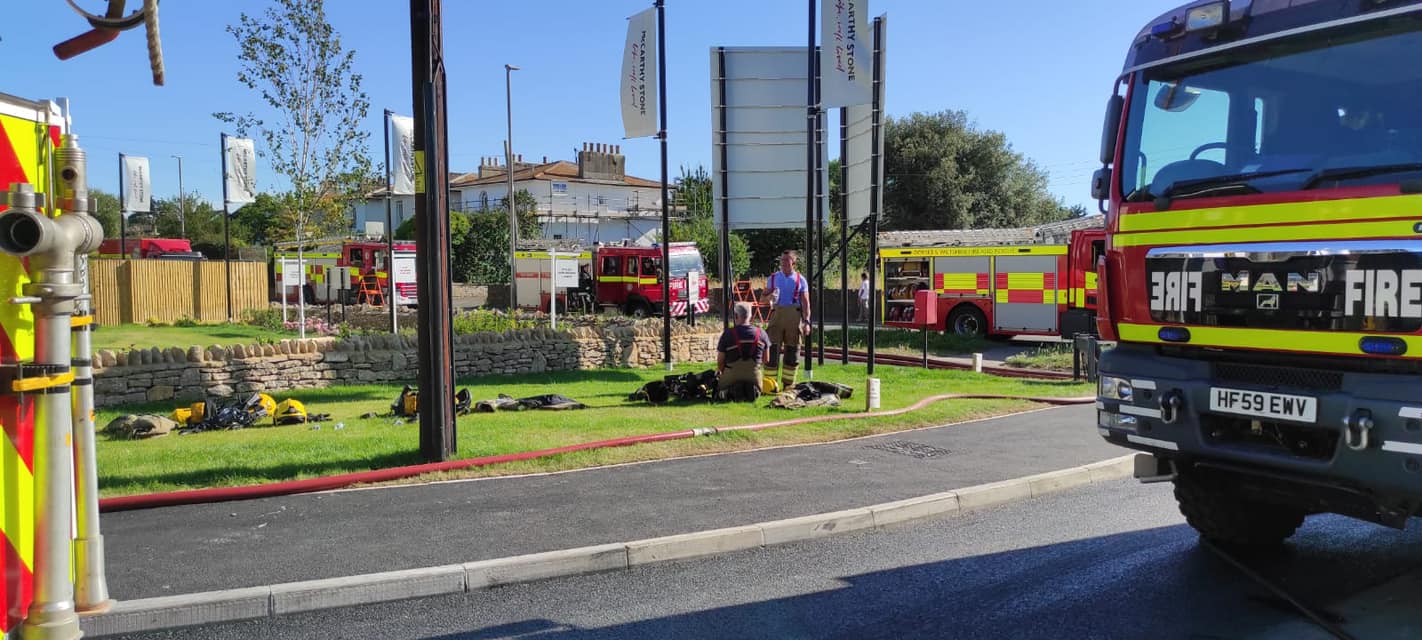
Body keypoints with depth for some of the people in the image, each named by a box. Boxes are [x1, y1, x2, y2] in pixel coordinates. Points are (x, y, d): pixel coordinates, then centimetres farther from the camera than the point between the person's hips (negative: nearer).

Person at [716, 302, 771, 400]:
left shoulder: (728, 333, -8)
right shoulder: (761, 334, 0)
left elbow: (720, 361, -3)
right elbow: (766, 360, 9)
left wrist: (720, 372, 19)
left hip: (732, 374, -2)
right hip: (755, 375, 2)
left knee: (720, 390, 24)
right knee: (756, 391, 30)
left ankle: (732, 390, -10)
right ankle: (752, 389, -7)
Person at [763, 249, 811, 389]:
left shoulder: (800, 280, 6)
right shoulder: (773, 277, 11)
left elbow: (806, 303, 3)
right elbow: (763, 297, 15)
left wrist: (806, 322, -7)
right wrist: (770, 297, -9)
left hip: (794, 315, 0)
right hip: (777, 313, 1)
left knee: (792, 350, 3)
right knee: (773, 347, -6)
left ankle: (788, 383, 12)